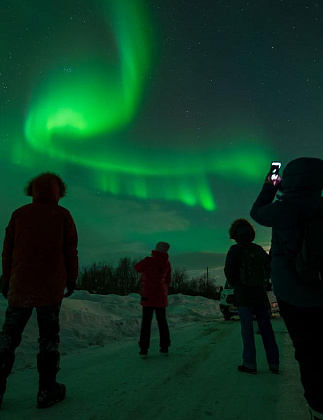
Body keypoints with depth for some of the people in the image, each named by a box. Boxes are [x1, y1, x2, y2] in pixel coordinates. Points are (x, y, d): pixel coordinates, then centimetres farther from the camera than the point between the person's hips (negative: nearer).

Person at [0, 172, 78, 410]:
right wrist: (71, 280, 7)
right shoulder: (62, 215, -1)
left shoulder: (19, 214, 5)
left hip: (20, 284, 2)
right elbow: (71, 251, -2)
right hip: (51, 285, -2)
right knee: (49, 336, 6)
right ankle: (47, 389, 10)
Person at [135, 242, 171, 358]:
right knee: (162, 321, 15)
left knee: (146, 322, 5)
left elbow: (137, 268, 2)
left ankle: (144, 349, 5)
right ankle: (164, 347, 21)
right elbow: (168, 280, 7)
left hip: (148, 296, -3)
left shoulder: (148, 261, -16)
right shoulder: (167, 263, -3)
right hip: (161, 297, 3)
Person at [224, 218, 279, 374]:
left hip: (243, 295, -4)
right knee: (266, 328, 10)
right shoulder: (259, 249, 5)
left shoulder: (235, 250, -9)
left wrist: (235, 285, 6)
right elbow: (270, 266, 13)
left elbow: (229, 271, -11)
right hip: (260, 293, 4)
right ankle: (274, 363, 14)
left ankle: (250, 364, 5)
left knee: (247, 330, 1)